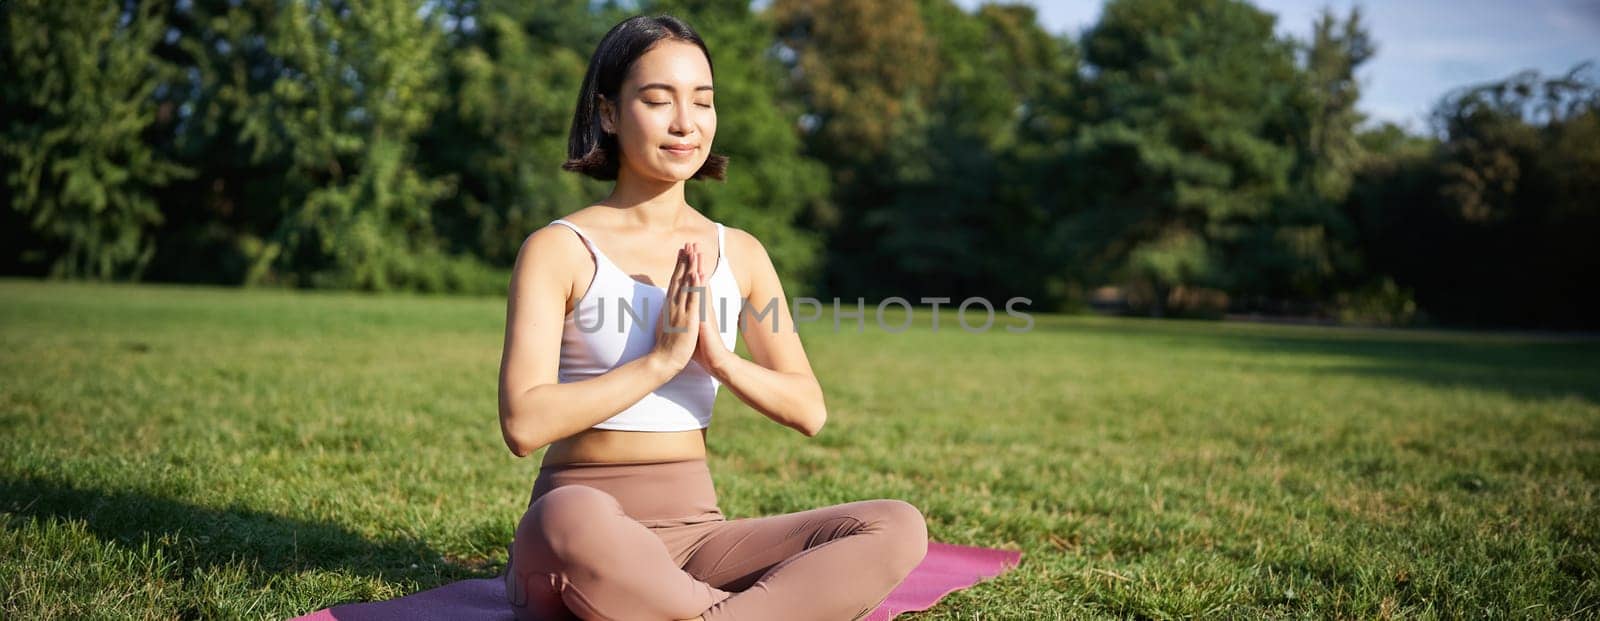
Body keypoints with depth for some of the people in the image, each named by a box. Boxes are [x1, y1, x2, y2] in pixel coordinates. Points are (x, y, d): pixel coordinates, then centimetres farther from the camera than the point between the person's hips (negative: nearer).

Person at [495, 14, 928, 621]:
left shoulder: (739, 253, 9)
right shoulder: (557, 250, -4)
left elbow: (809, 411, 6)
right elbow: (524, 424, -15)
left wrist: (719, 358, -11)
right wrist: (659, 360, -17)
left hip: (696, 530, 5)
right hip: (580, 533, -4)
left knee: (898, 528, -19)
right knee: (573, 517, -42)